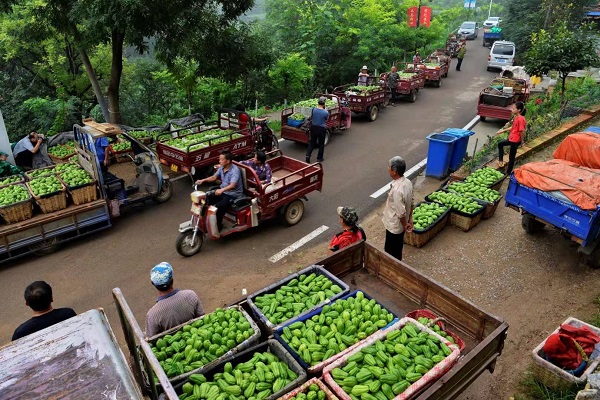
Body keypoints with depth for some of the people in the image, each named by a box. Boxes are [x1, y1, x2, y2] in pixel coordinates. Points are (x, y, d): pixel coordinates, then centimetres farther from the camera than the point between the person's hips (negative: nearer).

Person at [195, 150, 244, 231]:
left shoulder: (235, 170, -24)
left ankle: (218, 225, -9)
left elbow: (232, 185, -36)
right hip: (223, 191, 9)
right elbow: (214, 177, 12)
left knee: (219, 206, -29)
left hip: (234, 195, -9)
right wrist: (203, 180, -5)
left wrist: (222, 190, -53)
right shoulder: (222, 168, 2)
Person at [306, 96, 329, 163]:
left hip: (313, 127, 3)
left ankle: (308, 155, 3)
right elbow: (326, 120, 1)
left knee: (312, 143, 17)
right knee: (321, 144, 12)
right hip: (322, 129, -3)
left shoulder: (313, 110, -11)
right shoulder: (326, 112, -17)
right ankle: (319, 158, 20)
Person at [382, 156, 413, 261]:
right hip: (400, 225, 9)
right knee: (397, 249, 27)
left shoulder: (397, 190, -34)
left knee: (390, 252, 12)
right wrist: (410, 219, 14)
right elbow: (411, 203, 5)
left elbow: (401, 213, -26)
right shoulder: (407, 182, -6)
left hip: (394, 226, -9)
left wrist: (405, 225, -10)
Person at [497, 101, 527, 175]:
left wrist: (522, 141, -15)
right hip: (511, 138, 10)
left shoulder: (521, 119, -25)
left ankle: (508, 173, 17)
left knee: (511, 157, 3)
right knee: (500, 144, 24)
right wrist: (503, 130, 18)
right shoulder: (516, 117, 3)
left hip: (515, 141, -10)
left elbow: (522, 131, -21)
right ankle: (501, 161, 28)